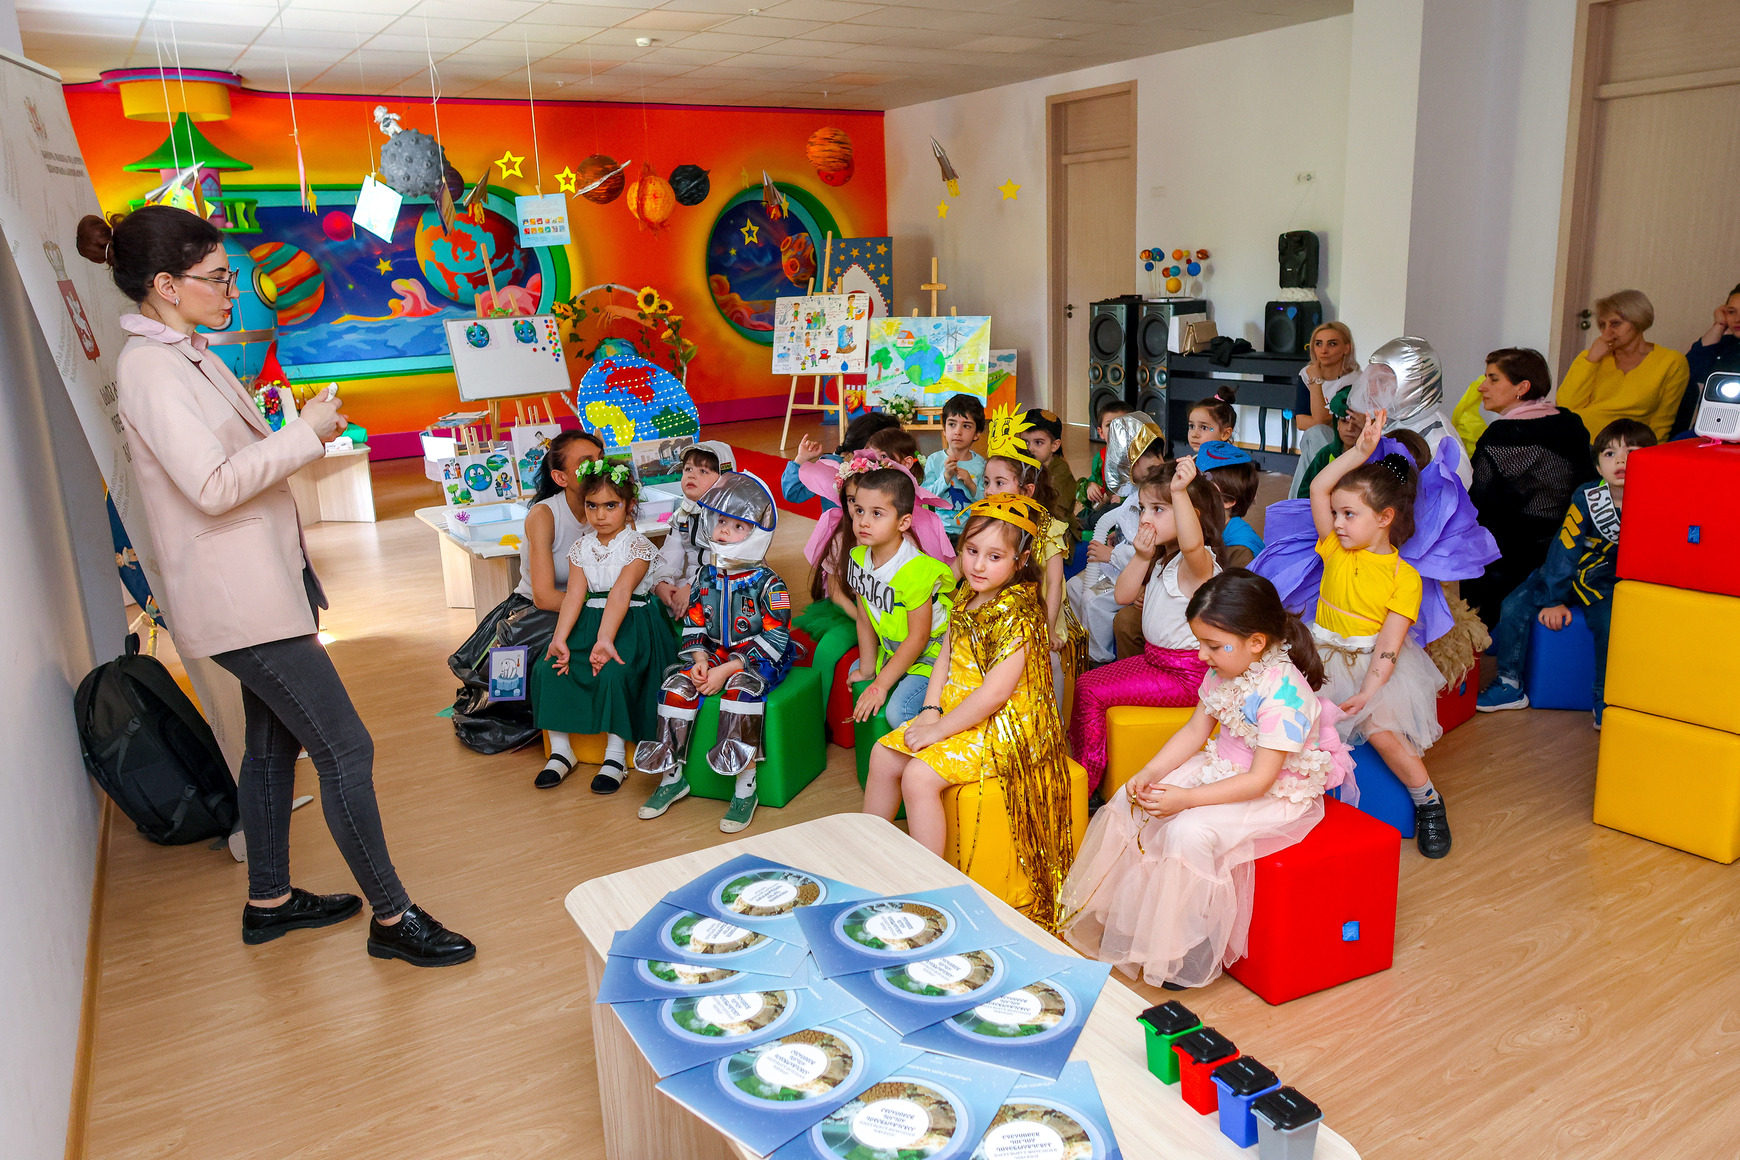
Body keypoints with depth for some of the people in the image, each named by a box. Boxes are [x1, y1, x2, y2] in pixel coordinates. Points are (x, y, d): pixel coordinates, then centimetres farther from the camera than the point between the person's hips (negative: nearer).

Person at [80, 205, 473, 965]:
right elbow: (211, 486, -27)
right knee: (345, 748, -7)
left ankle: (270, 901, 34)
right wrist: (306, 432, -21)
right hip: (238, 598, -11)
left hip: (266, 581, 11)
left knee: (275, 742, 19)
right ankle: (392, 917, 5)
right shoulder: (150, 369, -18)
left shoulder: (187, 354, 13)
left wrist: (304, 432, 8)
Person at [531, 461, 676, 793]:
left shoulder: (637, 547, -8)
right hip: (590, 620, 6)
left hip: (632, 624, -5)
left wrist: (605, 640, -34)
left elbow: (621, 594, -22)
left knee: (614, 673, -31)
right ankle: (560, 750, -1)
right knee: (548, 668, -15)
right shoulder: (581, 547, 9)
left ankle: (616, 754, -14)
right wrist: (560, 638, -17)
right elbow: (574, 594, -2)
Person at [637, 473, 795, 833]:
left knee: (741, 687, -35)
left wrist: (726, 670, -20)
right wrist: (700, 661, -10)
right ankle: (672, 775, -2)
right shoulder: (706, 577, 6)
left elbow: (774, 639, -16)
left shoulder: (768, 584, -12)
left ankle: (745, 786, -25)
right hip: (714, 655, 6)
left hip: (759, 659, -6)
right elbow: (694, 624, 11)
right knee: (677, 684, -16)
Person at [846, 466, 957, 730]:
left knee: (898, 710, -21)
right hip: (893, 649, 8)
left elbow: (918, 637, -23)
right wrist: (867, 669, 6)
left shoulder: (915, 571, -30)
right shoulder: (858, 558, -6)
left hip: (930, 653, -8)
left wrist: (881, 684, -19)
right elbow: (865, 619, 3)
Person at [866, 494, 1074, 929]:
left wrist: (938, 730, -21)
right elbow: (947, 659, 10)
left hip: (1002, 726, -9)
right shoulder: (967, 599, 6)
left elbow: (995, 692, -27)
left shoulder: (1019, 612, -23)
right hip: (954, 712, 9)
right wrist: (930, 710, -6)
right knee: (884, 755, 6)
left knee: (919, 776, -22)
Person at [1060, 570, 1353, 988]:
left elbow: (1260, 780, -28)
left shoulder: (1284, 694, -29)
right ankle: (1128, 916, 11)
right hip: (1222, 767, 9)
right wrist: (1150, 773, -8)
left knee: (1188, 831, -28)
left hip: (1276, 795, -9)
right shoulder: (1224, 670, -4)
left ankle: (1193, 948, -6)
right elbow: (1195, 730, 5)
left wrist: (1187, 798, -29)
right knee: (1130, 801, -2)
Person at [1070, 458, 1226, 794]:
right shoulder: (1161, 559, 10)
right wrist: (1142, 558, -5)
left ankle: (1086, 784, 3)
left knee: (1094, 694, -13)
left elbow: (1192, 543, -48)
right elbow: (1124, 595, 8)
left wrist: (1180, 492, -61)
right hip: (1154, 658, 10)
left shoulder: (1199, 562, -21)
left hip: (1186, 675, -10)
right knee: (1085, 682, 6)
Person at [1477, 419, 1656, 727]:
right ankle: (1509, 684, 3)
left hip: (1612, 585, -2)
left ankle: (1606, 702, -11)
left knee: (1612, 621, -30)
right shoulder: (1587, 498, -12)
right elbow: (1564, 549, -9)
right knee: (1515, 606, -13)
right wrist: (1554, 600, -9)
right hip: (1571, 573, 2)